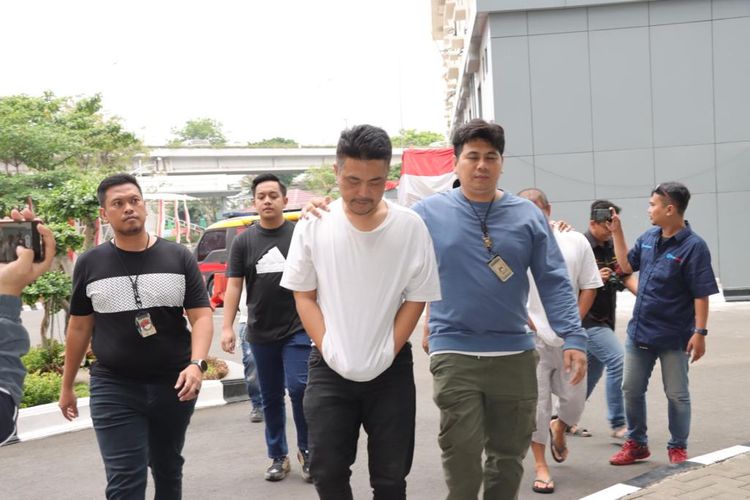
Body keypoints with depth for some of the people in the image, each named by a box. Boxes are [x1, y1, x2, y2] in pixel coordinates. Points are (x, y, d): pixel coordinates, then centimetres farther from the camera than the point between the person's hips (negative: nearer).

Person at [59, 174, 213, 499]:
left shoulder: (178, 258, 0)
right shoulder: (89, 264, 1)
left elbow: (201, 317, -4)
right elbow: (79, 327, 9)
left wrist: (197, 363, -21)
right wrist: (67, 385, 12)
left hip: (174, 384, 1)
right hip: (114, 388, -1)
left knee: (168, 470, 18)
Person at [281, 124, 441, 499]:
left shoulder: (411, 227, -7)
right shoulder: (313, 225, -6)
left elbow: (416, 299, -1)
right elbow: (304, 296, 1)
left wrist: (386, 355, -7)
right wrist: (330, 351, -7)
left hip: (391, 370, 0)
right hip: (330, 369, 0)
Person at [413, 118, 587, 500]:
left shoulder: (528, 215, 4)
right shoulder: (428, 213, 0)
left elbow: (554, 283, 1)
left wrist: (573, 338, -7)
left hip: (515, 355, 2)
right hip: (454, 354, -2)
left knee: (508, 457, 12)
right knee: (462, 460, -2)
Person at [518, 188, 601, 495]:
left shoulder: (576, 242, 0)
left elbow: (589, 287, 5)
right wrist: (530, 324, -11)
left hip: (569, 339, 3)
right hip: (532, 341, -3)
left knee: (575, 400, 9)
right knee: (537, 404, -1)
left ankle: (558, 430, 43)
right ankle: (541, 467, 11)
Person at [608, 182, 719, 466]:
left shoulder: (693, 246, -16)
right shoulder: (648, 238, 3)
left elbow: (701, 294, -16)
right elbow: (627, 265, 18)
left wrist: (700, 332, -19)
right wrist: (617, 232, 10)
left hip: (673, 337, -6)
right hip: (639, 331, 6)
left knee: (677, 395, 8)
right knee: (632, 390, 13)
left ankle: (678, 448, 24)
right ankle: (636, 443, 29)